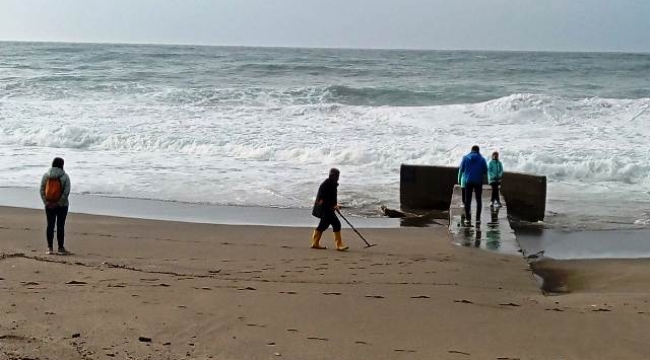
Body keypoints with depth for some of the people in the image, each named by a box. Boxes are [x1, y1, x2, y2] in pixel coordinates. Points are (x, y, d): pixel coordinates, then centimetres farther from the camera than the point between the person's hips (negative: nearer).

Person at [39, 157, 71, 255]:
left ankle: (50, 248, 9)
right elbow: (66, 192, -14)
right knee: (60, 226, 2)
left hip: (49, 205, 3)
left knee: (50, 225, 7)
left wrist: (46, 202, -1)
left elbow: (42, 190, -1)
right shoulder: (65, 177, -8)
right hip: (62, 206, -3)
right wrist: (59, 203, -9)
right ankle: (61, 248, 6)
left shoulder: (46, 176, 1)